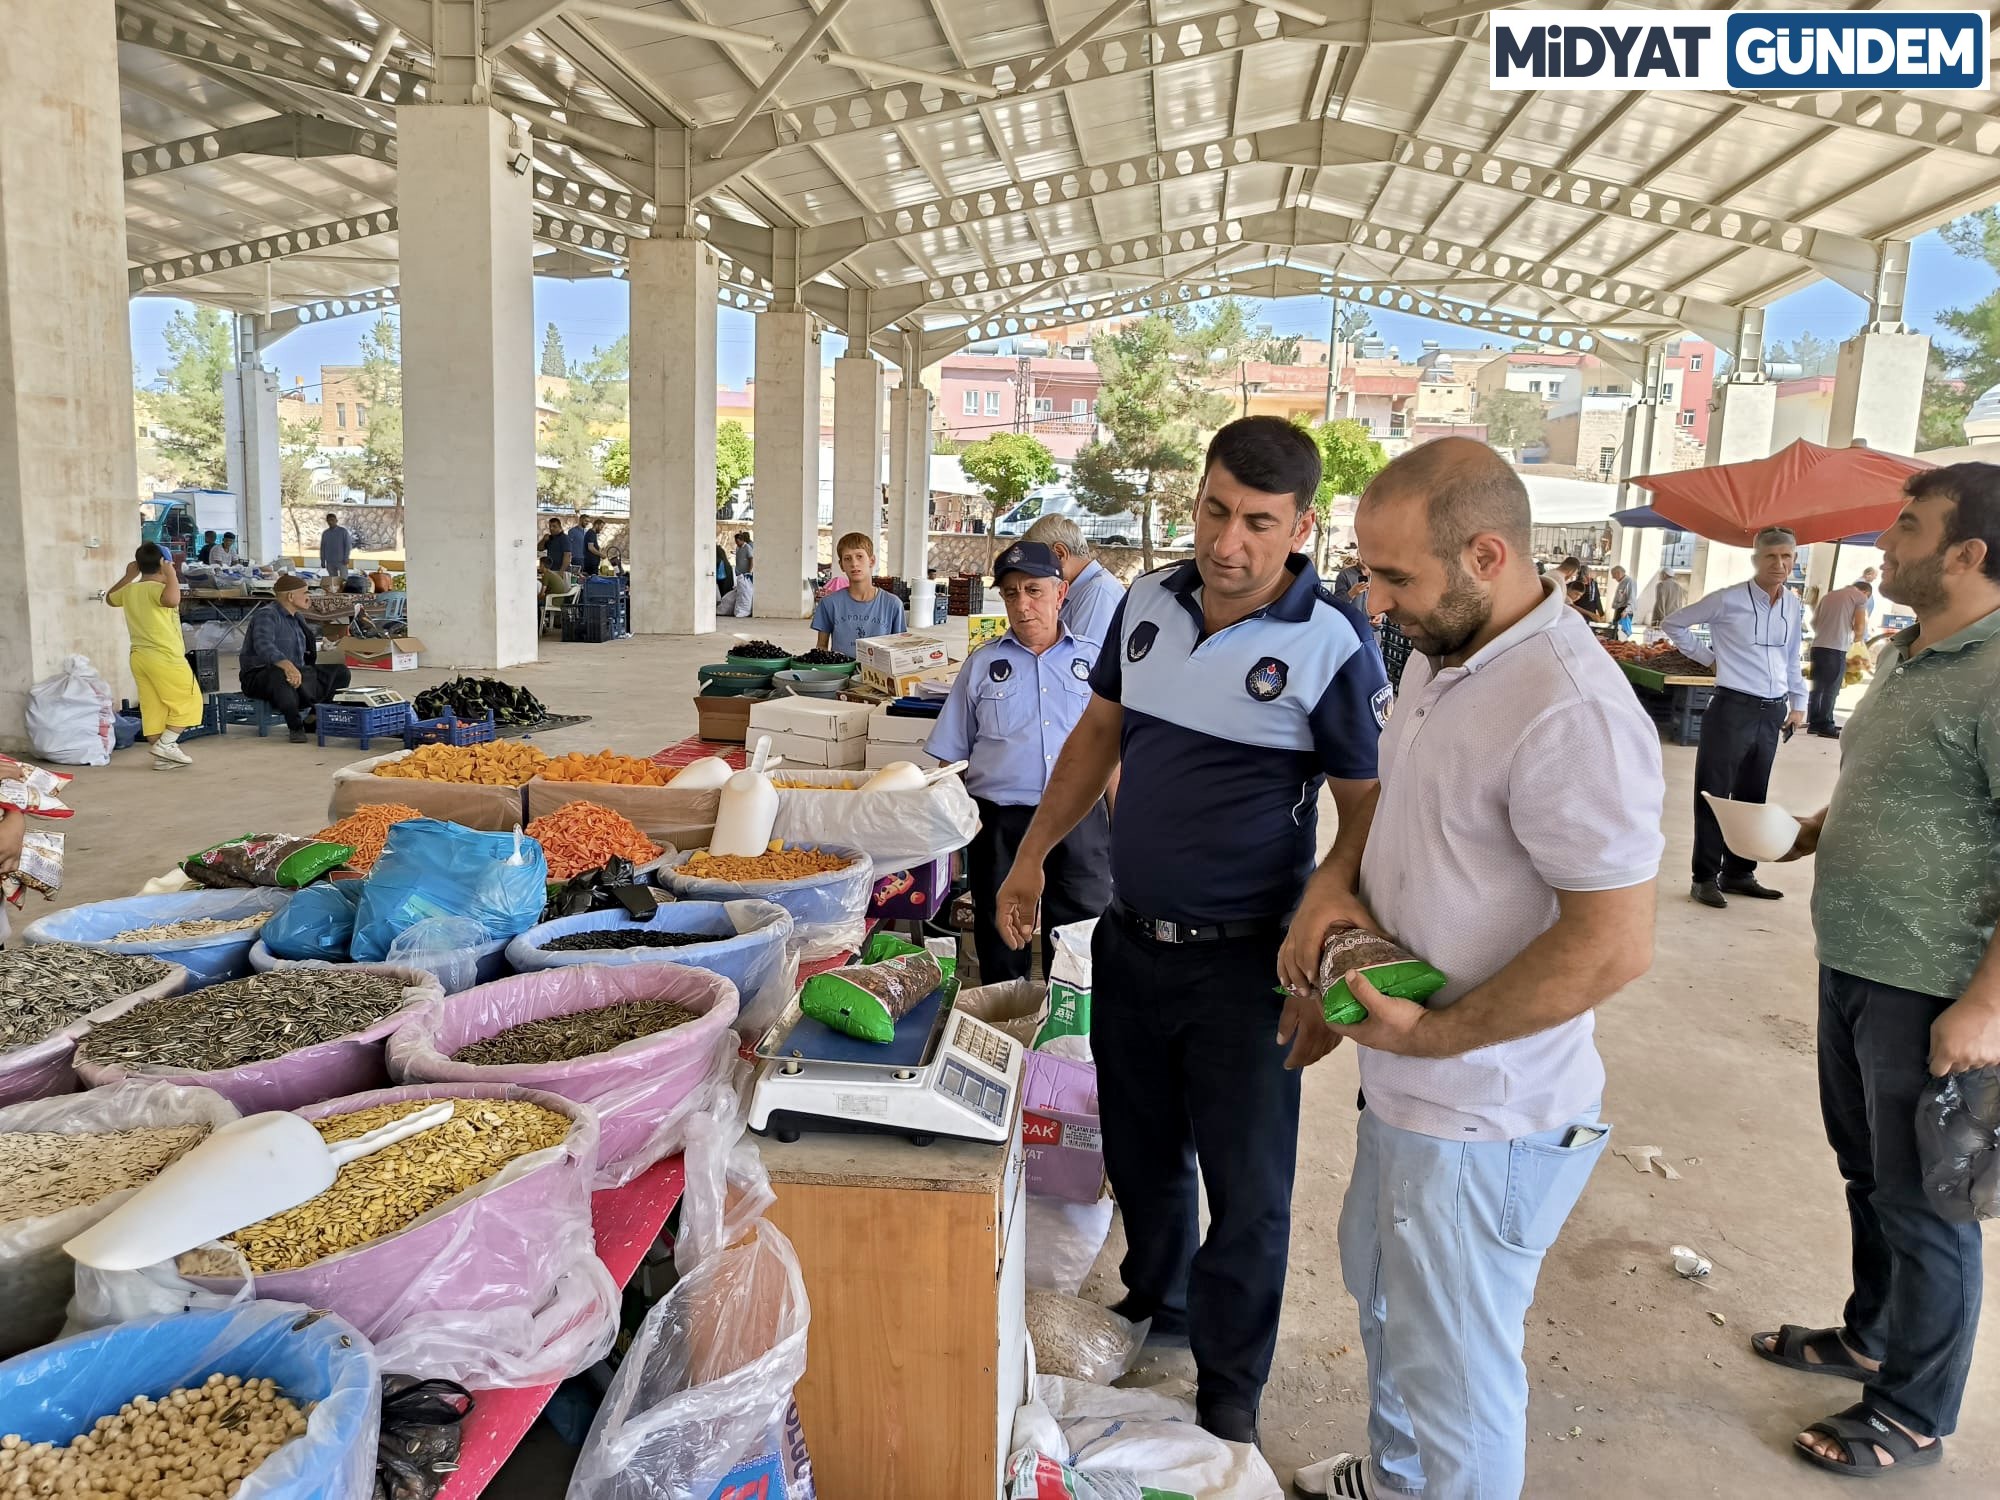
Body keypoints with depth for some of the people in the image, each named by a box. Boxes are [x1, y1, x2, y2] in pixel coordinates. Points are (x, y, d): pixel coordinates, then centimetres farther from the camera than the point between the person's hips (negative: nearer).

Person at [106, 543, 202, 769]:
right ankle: (165, 744, -6)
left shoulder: (129, 591, 10)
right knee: (188, 701, 3)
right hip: (165, 657, -8)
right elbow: (172, 600, -39)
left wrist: (128, 577, 31)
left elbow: (110, 598, 32)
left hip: (139, 657, 8)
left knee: (153, 707, 9)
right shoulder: (157, 589, -15)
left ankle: (162, 757, 12)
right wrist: (171, 574, -25)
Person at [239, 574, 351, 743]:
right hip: (259, 676, -9)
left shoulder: (296, 619, 16)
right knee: (281, 676, -43)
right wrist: (287, 666, -49)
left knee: (340, 670, -1)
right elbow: (264, 646, -33)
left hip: (296, 672, 9)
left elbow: (307, 652, 26)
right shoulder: (266, 615, -13)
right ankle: (295, 726, -27)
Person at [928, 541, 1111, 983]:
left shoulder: (1093, 660, 8)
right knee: (1000, 949, 10)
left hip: (1079, 820, 0)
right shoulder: (983, 663, 8)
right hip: (1000, 823, 1)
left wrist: (1120, 828, 3)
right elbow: (953, 755, 10)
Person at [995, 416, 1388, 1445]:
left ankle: (1228, 1388, 31)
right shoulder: (1146, 603, 0)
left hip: (1242, 965, -5)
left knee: (1246, 1188, 9)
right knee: (1141, 1154, 22)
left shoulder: (1332, 646, -16)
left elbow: (1369, 817, -13)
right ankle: (1153, 1306, 48)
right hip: (1128, 939, 5)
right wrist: (1032, 855, 10)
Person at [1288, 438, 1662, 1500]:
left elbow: (1613, 947, -27)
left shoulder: (1571, 714, -28)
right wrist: (1336, 876, -3)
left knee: (1454, 1373, 9)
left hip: (1481, 1118, -10)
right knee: (1380, 1289, 29)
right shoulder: (1439, 654, 3)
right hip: (1403, 1088, 10)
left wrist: (1430, 1035, -22)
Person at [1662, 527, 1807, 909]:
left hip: (1772, 712, 6)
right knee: (1714, 794, -1)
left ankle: (1739, 873, 25)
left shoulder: (1795, 606, 8)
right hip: (1733, 708, -6)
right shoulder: (1728, 600, -9)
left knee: (1752, 797, 13)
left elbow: (1792, 659, 20)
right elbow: (1672, 623, 0)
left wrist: (1799, 702, 20)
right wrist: (1706, 656, -1)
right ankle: (1705, 877, 7)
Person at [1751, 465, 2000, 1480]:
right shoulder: (1904, 656, 9)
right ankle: (1870, 1338, 43)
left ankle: (1913, 1416, 25)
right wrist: (1804, 833, 5)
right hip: (1850, 967, 9)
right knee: (1867, 1172, 23)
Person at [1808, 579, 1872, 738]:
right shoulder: (1860, 597, 1)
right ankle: (1826, 726, 2)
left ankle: (1814, 723, 15)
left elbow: (1814, 621, 20)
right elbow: (1860, 627, -5)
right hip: (1836, 648, -6)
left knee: (1817, 687, 11)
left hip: (1817, 646, 6)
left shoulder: (1830, 594, 20)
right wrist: (1856, 639, 14)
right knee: (1831, 690, 0)